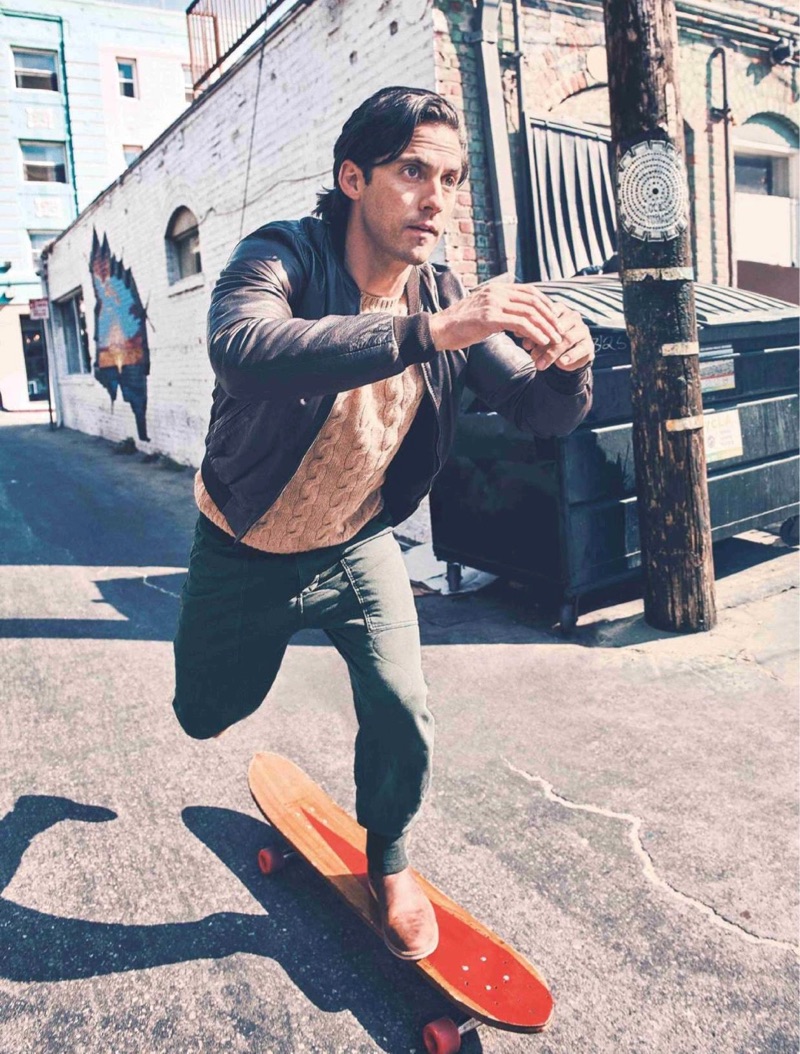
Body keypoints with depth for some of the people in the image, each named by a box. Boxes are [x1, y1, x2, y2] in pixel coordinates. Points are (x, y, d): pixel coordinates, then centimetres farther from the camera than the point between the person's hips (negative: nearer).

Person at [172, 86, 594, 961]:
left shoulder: (447, 299, -12)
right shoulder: (280, 258, -24)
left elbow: (540, 411, -14)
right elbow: (242, 350, -47)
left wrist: (566, 364, -38)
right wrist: (427, 331, -55)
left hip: (357, 548, 2)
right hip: (244, 554, -1)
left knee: (402, 717, -8)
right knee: (206, 717, 16)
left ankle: (389, 863, 25)